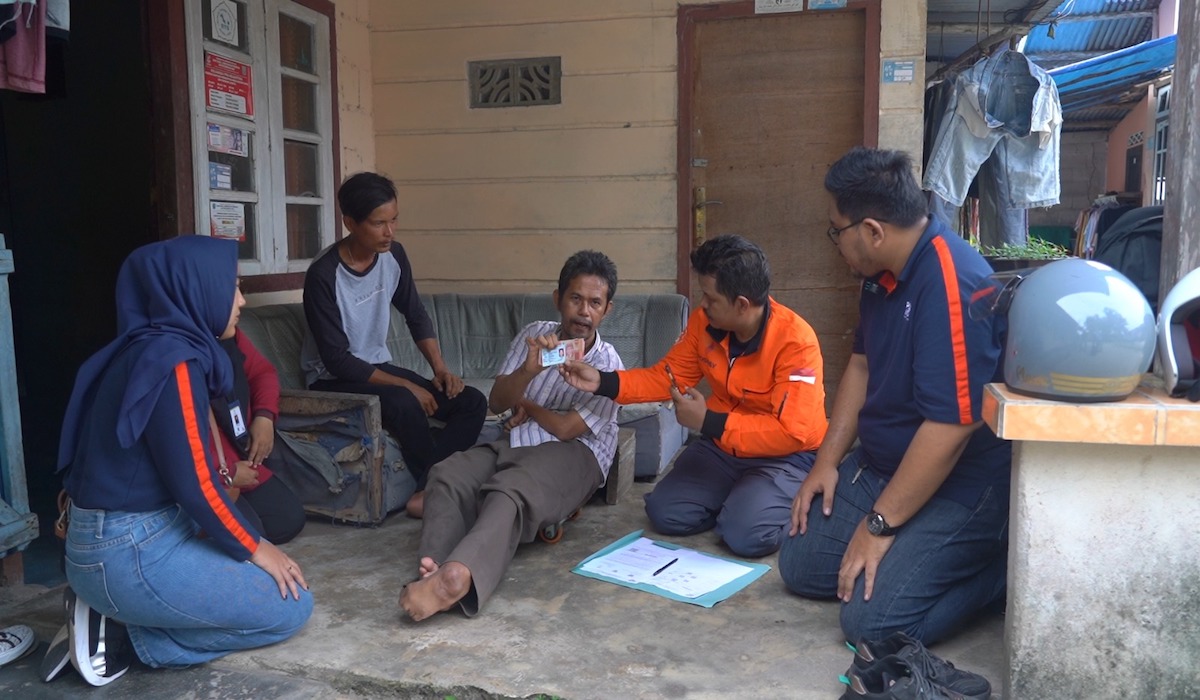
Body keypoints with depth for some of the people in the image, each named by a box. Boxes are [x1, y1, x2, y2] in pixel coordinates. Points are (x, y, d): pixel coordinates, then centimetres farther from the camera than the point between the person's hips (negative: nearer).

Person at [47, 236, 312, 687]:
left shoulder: (152, 349, 10)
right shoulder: (172, 360, -20)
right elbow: (193, 482, -21)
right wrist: (253, 548, -6)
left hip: (115, 539, 9)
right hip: (132, 553, -9)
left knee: (263, 577, 19)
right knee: (291, 606, -1)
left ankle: (111, 616, 10)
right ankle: (122, 634, 0)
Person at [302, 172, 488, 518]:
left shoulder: (394, 255, -3)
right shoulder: (323, 275, -22)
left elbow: (417, 316, 10)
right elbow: (337, 360, -23)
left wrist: (440, 368, -4)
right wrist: (406, 384, -23)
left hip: (378, 366, 7)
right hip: (334, 380, -7)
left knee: (472, 402, -9)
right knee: (403, 402, -36)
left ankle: (424, 491, -19)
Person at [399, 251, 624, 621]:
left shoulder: (607, 363, -4)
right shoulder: (534, 335, 10)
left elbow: (565, 428, -11)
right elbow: (498, 402, 4)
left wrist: (526, 406, 8)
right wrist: (528, 370, -17)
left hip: (573, 454, -5)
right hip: (516, 445, 6)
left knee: (510, 492, -38)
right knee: (448, 475, -24)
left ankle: (457, 576, -62)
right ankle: (436, 567, -46)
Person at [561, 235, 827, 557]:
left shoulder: (796, 341, -28)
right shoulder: (704, 320, -9)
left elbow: (791, 433, -31)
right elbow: (669, 375, 3)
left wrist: (708, 422, -31)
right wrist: (602, 382, -10)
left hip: (785, 456, -6)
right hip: (722, 446, 6)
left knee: (746, 534, -28)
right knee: (664, 513, -10)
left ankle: (793, 508, 5)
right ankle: (735, 499, 15)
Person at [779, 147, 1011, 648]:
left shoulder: (951, 283, -28)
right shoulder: (883, 273, 3)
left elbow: (951, 425, -29)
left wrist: (880, 523, -21)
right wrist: (828, 460, 9)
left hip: (959, 485, -9)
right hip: (880, 466, 9)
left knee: (870, 620, -19)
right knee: (800, 565, 6)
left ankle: (1001, 568, 2)